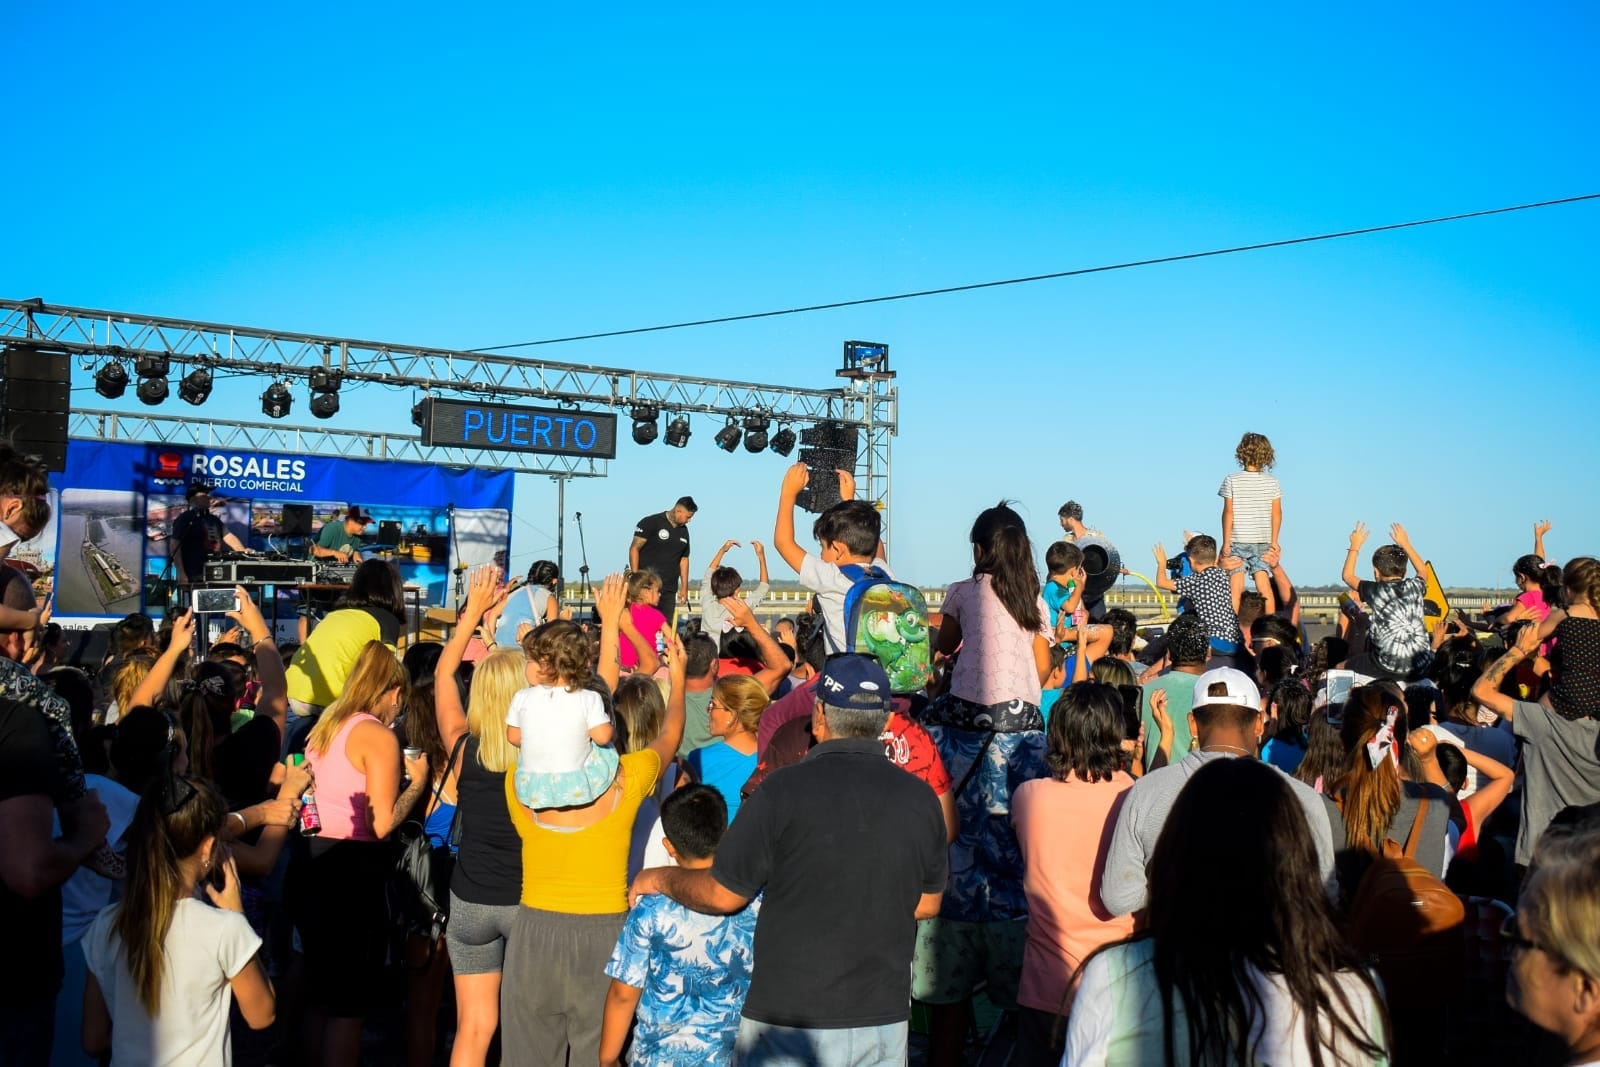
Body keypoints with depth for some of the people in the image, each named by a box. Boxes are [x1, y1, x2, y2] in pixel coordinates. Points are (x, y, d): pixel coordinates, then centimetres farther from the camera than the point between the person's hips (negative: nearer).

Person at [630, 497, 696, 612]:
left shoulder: (684, 531, 15)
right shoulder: (651, 523, -5)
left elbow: (684, 559, 20)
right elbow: (634, 548, -7)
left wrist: (684, 587, 14)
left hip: (669, 590, 6)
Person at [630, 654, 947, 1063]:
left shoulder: (786, 789, -16)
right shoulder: (921, 798, -3)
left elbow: (722, 895, -8)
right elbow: (927, 903, 9)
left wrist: (659, 879, 12)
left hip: (792, 1020, -4)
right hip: (886, 1020, 4)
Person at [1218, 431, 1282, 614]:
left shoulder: (1232, 480, -7)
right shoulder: (1272, 483, 1)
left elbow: (1228, 512, -7)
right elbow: (1277, 513, 1)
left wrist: (1226, 542, -4)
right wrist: (1274, 541, 7)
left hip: (1237, 541, -2)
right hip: (1263, 541, 3)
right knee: (1264, 585, 5)